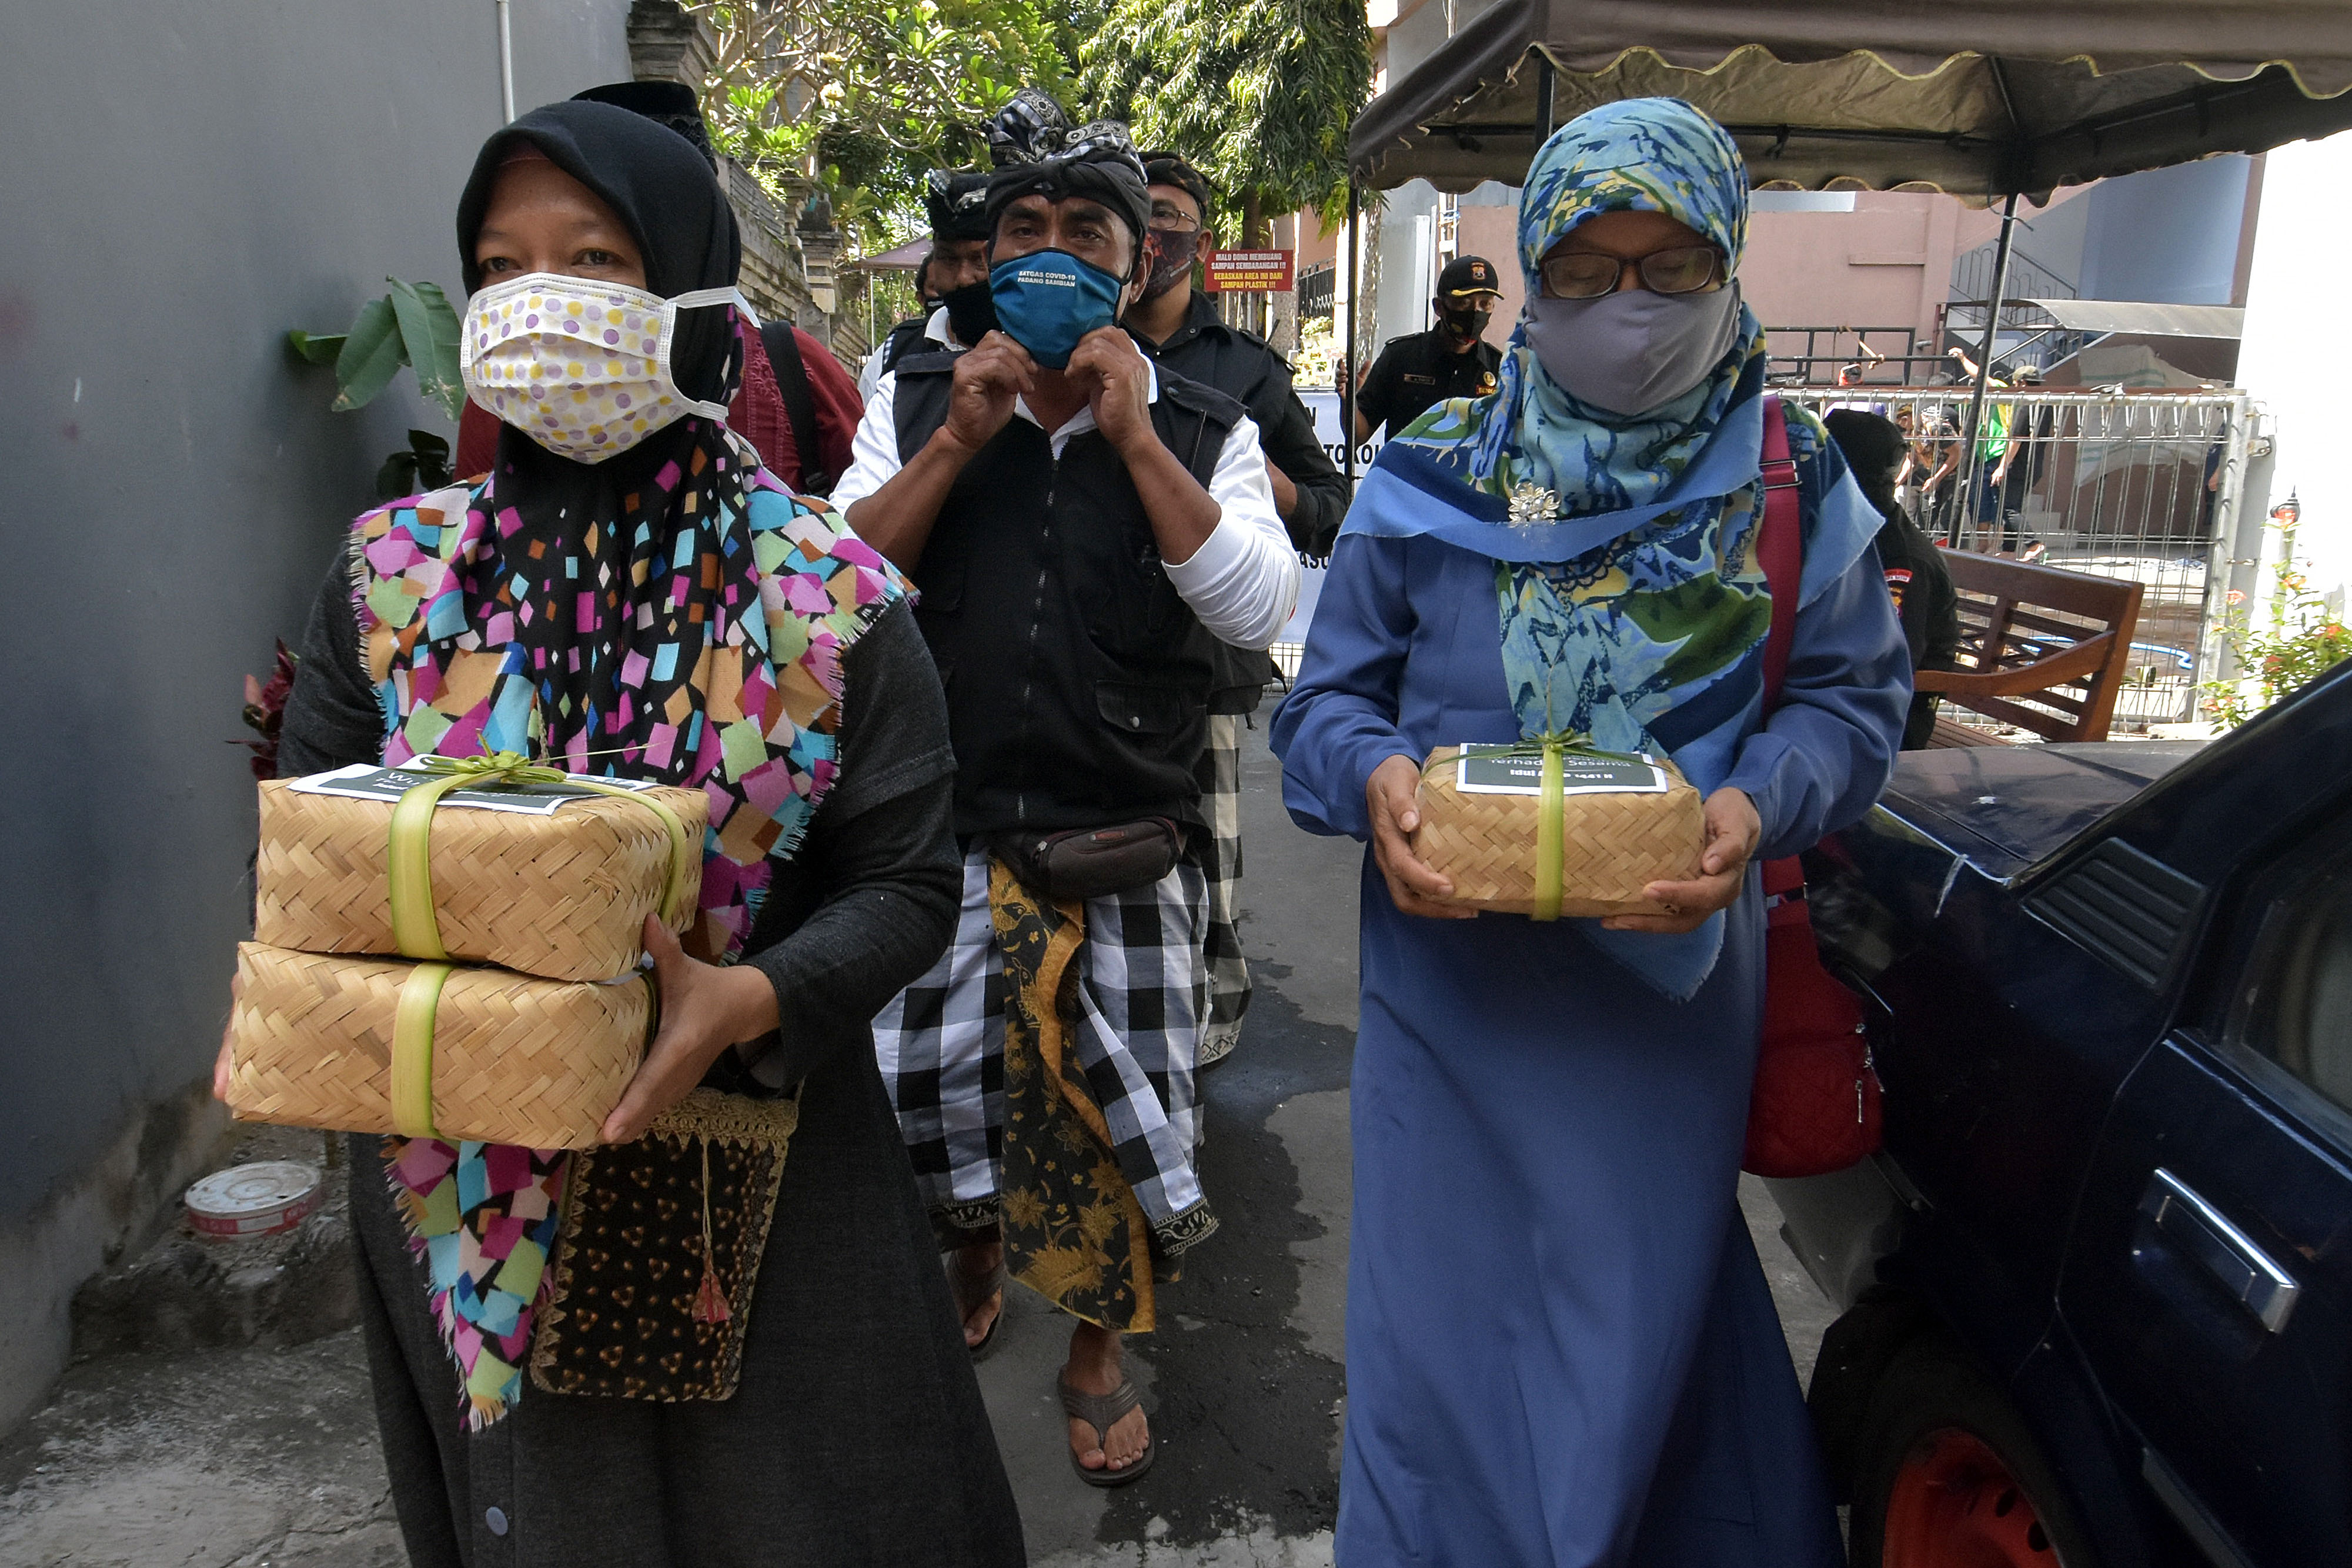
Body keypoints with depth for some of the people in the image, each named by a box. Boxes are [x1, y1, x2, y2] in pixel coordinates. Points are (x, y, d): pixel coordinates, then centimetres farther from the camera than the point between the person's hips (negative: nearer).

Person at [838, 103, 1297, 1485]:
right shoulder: (918, 402, 6)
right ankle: (973, 1266, 44)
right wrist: (957, 442, -13)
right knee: (922, 1083, 11)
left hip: (1127, 849, -1)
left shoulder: (1204, 431, 2)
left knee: (1112, 1103, 9)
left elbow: (1260, 610, -13)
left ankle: (1099, 1348, 34)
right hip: (942, 833, 2)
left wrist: (1133, 438, -16)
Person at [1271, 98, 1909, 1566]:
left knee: (1642, 1319, 14)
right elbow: (1329, 698, 2)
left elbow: (1855, 696, 3)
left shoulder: (1790, 478, -1)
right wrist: (1376, 774, -21)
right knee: (1449, 1327, 11)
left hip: (1671, 979, 1)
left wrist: (1759, 803, -18)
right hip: (1457, 978, 0)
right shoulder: (1435, 475, -3)